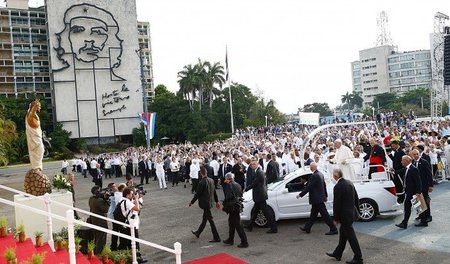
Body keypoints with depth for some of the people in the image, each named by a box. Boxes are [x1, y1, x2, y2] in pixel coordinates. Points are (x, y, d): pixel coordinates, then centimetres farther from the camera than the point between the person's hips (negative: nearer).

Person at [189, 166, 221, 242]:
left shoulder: (201, 183, -22)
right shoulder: (211, 180, 1)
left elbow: (197, 194, -17)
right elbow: (214, 192, 9)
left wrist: (191, 202, -5)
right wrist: (217, 201, 19)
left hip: (205, 203, -8)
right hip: (210, 202, 8)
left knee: (210, 220, -2)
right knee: (204, 219, 19)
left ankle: (216, 238, 3)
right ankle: (198, 233, 37)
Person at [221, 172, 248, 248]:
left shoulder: (230, 186, -16)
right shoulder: (237, 185, 11)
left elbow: (228, 197, -22)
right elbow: (240, 195, 15)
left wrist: (223, 204, -9)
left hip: (233, 207, -10)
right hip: (238, 205, 10)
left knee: (238, 225, -5)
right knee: (231, 222, 21)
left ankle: (244, 242, -2)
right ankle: (230, 239, 31)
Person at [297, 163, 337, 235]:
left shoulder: (314, 176, -23)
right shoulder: (320, 174, 8)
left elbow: (308, 187, -22)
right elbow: (324, 185, 16)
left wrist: (300, 195, -14)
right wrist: (325, 195, 24)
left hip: (318, 199, -10)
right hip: (319, 198, 10)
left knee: (324, 214, -3)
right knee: (313, 214, 17)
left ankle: (333, 229, 3)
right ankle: (307, 228, 27)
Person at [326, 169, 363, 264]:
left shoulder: (338, 187, -21)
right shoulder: (349, 183, 4)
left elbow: (336, 204, -18)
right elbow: (356, 198, 11)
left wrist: (336, 218, -8)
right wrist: (357, 210, 21)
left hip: (345, 215, -9)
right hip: (352, 212, 9)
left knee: (351, 237, 2)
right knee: (343, 233, 20)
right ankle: (337, 253, 33)